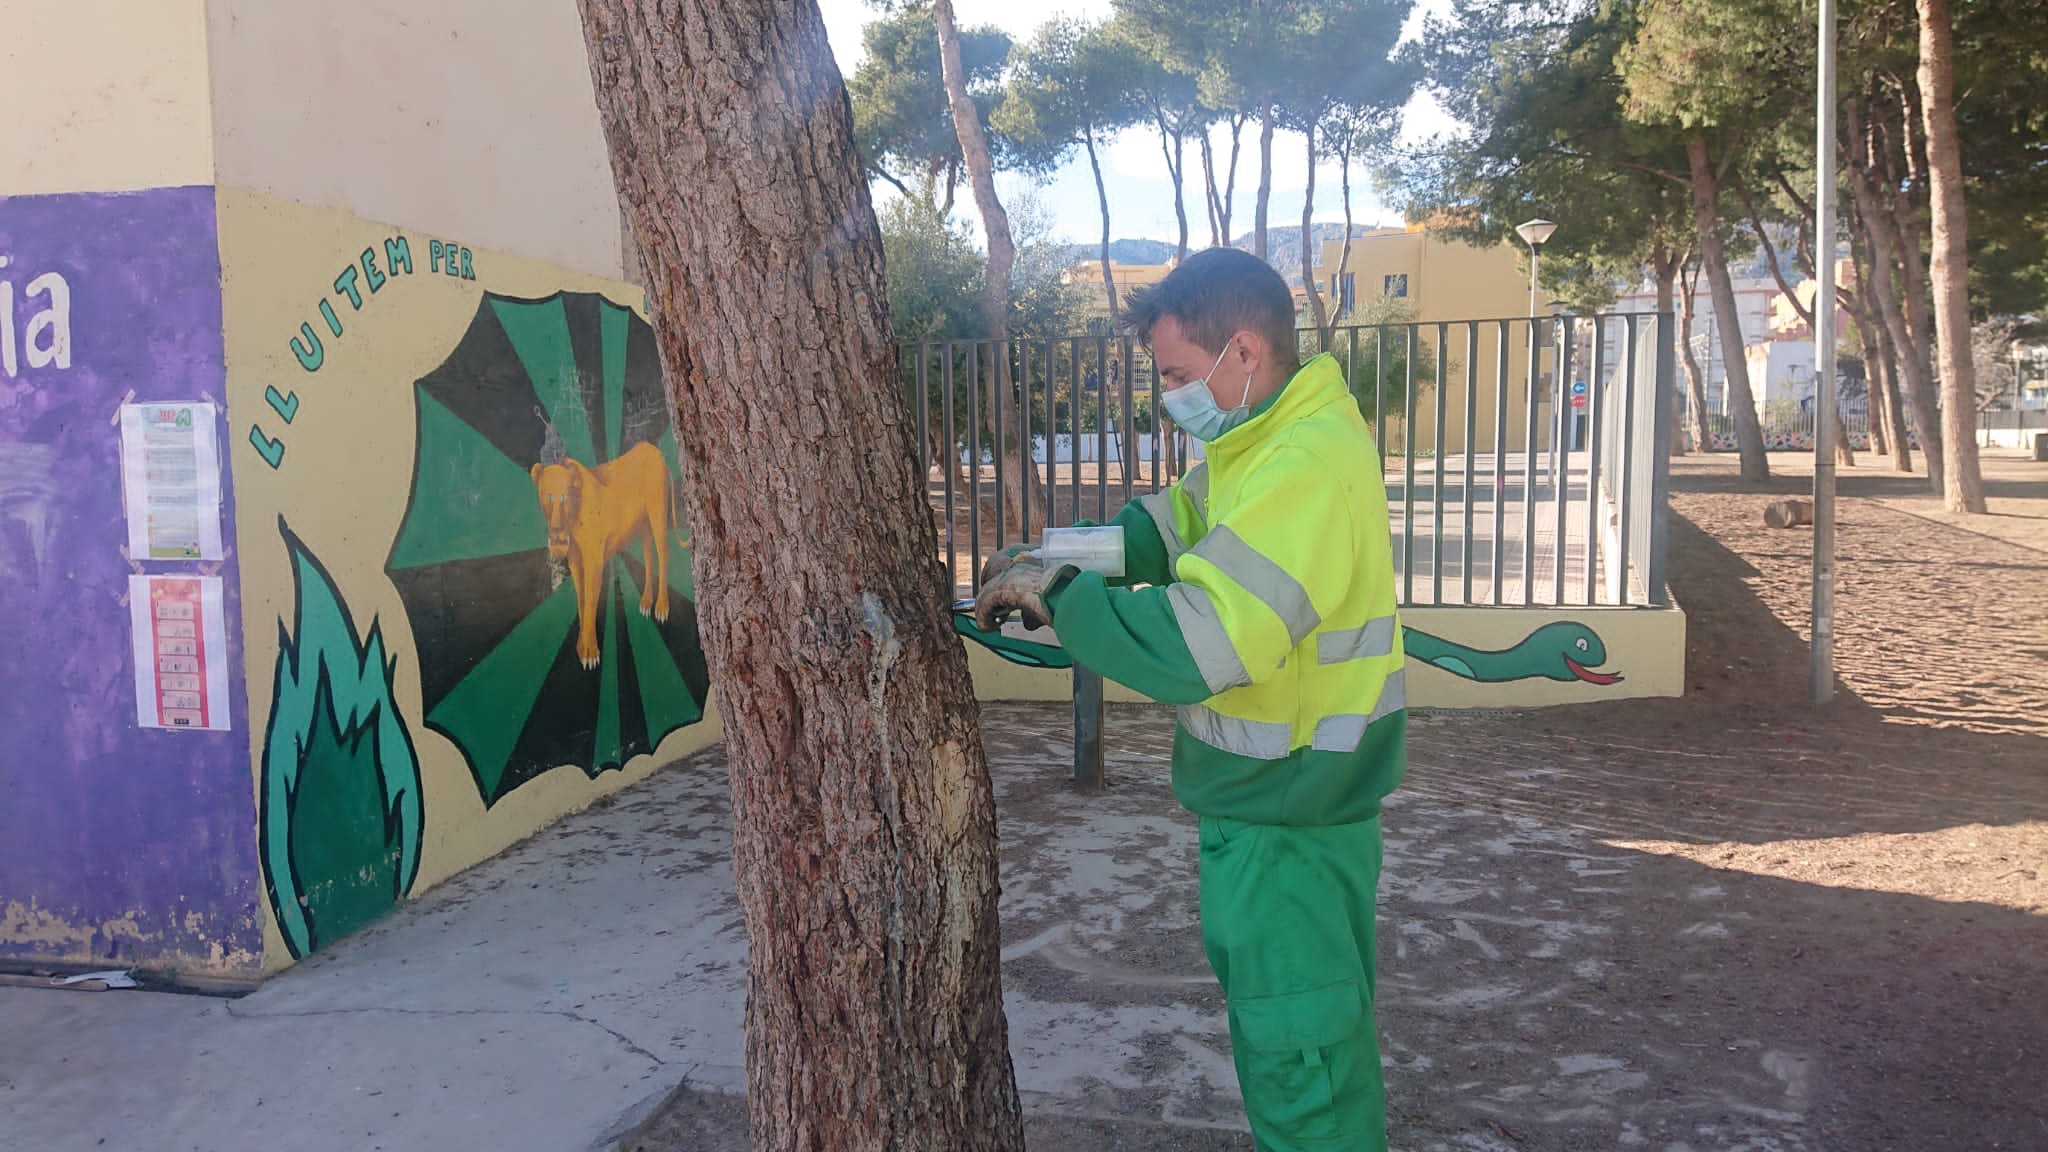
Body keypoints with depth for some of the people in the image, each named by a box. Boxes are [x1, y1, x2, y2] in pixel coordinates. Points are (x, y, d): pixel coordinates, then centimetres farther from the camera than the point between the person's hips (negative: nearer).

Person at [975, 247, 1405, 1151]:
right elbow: (1172, 525, 11)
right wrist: (1058, 561, -4)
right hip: (1281, 793, 10)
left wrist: (1058, 598, -21)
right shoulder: (1273, 439, 5)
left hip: (1287, 812, -10)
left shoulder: (1306, 473, -29)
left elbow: (1193, 644, -34)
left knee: (1294, 1042, 6)